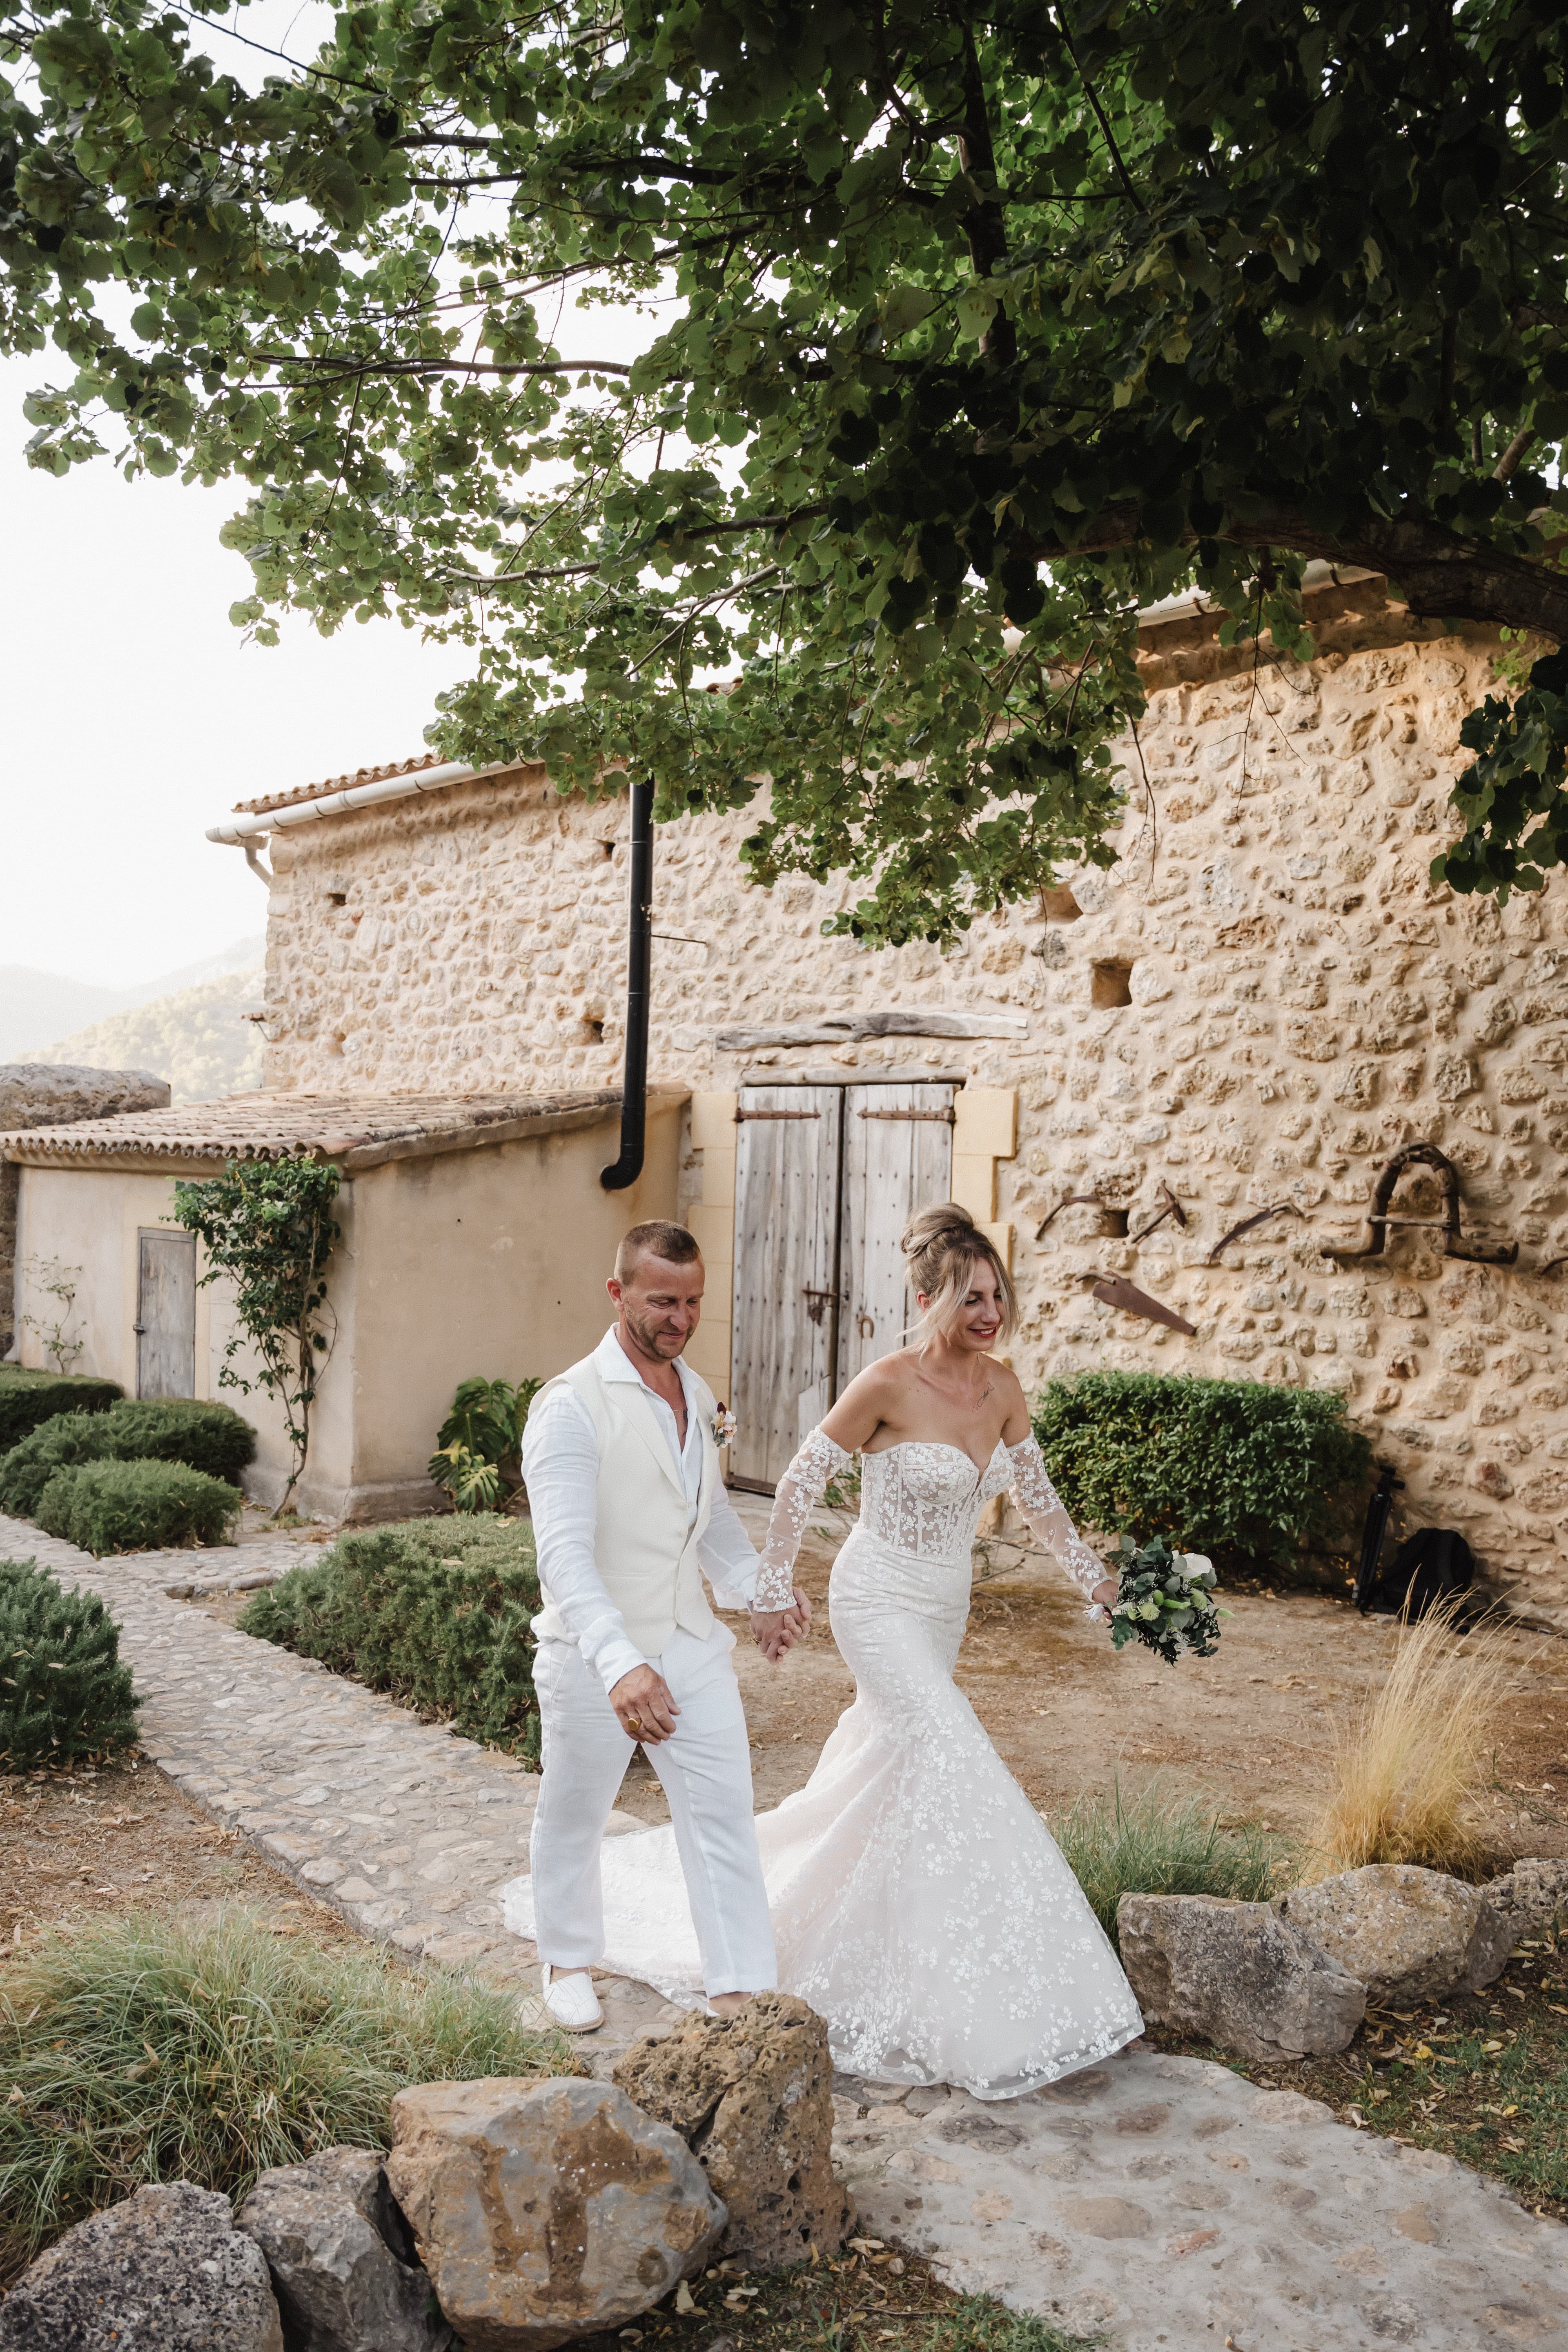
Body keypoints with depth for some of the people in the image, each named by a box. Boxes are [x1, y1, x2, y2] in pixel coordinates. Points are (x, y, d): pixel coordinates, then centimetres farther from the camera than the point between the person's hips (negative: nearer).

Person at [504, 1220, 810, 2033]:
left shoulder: (696, 1395, 5)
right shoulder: (572, 1406, -20)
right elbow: (564, 1554, -29)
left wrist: (764, 1594, 7)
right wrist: (621, 1665, -41)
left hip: (691, 1643, 5)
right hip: (594, 1654, -5)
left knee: (724, 1814, 3)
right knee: (574, 1817, 16)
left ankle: (742, 1992, 13)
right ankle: (567, 1960, 40)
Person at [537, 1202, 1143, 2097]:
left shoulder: (1001, 1386, -2)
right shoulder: (889, 1384, -21)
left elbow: (1036, 1494, 12)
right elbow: (802, 1482, -12)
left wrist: (1096, 1578, 15)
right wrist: (774, 1593, -9)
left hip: (945, 1608, 7)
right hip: (881, 1600, -7)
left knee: (885, 1762, 19)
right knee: (954, 1762, -16)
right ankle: (980, 2008, -7)